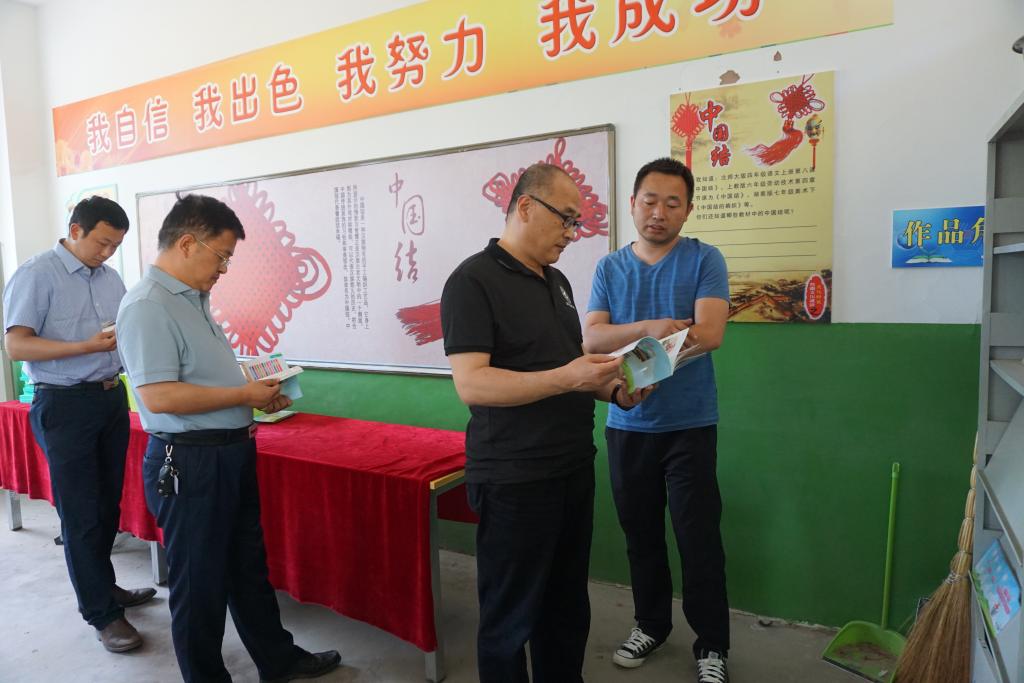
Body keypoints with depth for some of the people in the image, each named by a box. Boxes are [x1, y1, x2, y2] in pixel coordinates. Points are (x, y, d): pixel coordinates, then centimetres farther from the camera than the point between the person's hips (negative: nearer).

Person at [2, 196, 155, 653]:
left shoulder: (110, 278, 10)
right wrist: (90, 346, -24)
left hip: (112, 398, 6)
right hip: (65, 405, -6)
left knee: (108, 504, 14)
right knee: (81, 512, 2)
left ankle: (99, 586, 32)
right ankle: (102, 613, 12)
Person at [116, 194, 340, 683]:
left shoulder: (193, 299, 11)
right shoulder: (147, 307, -18)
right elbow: (158, 396, -26)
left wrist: (256, 392, 6)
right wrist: (244, 395, -19)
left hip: (231, 453, 10)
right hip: (189, 462, -10)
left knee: (249, 567, 21)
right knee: (200, 582, 8)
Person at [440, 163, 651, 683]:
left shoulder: (557, 281, 14)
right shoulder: (473, 280, -12)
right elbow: (471, 384, -21)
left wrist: (614, 389, 3)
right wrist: (567, 378, -27)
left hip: (575, 469, 8)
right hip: (514, 481, -8)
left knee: (568, 607, 21)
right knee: (510, 618, 9)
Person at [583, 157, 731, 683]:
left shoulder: (704, 260, -3)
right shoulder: (609, 268, 6)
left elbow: (709, 333, -18)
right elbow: (591, 337, -7)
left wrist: (626, 340, -27)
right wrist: (651, 327, -25)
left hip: (689, 424, -3)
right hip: (626, 425, 3)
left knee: (699, 538, 4)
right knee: (640, 533, 16)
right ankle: (651, 624, 37)